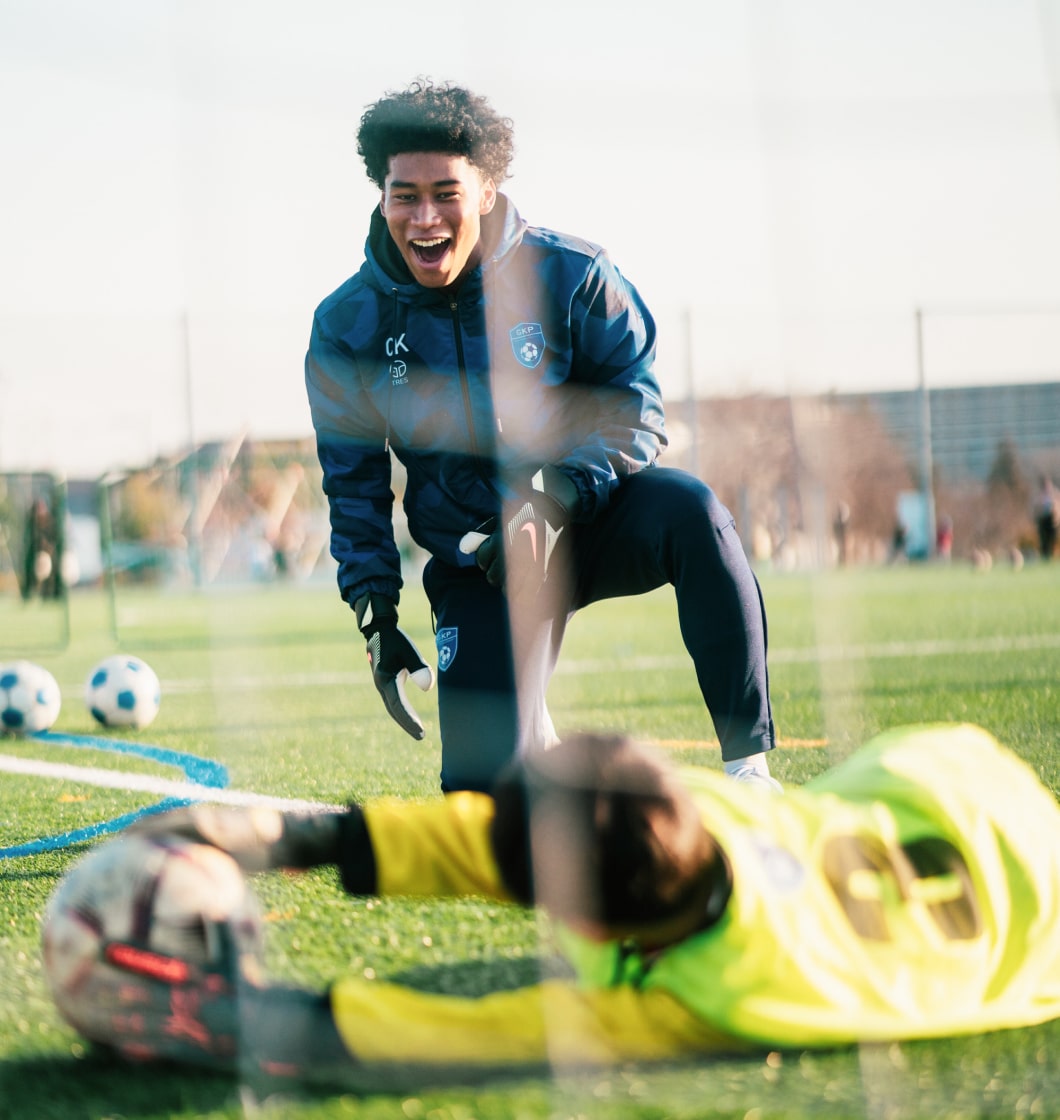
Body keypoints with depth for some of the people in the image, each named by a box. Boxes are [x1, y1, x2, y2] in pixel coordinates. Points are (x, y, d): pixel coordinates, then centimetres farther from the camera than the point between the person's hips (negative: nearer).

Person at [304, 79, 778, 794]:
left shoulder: (572, 275, -11)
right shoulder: (347, 327, -5)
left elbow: (635, 410, -10)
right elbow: (354, 485, 4)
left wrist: (555, 499, -27)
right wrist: (377, 618, -3)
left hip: (594, 515, -1)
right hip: (479, 566, 1)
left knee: (691, 514, -37)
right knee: (483, 785, -14)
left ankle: (749, 763, -30)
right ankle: (532, 729, 27)